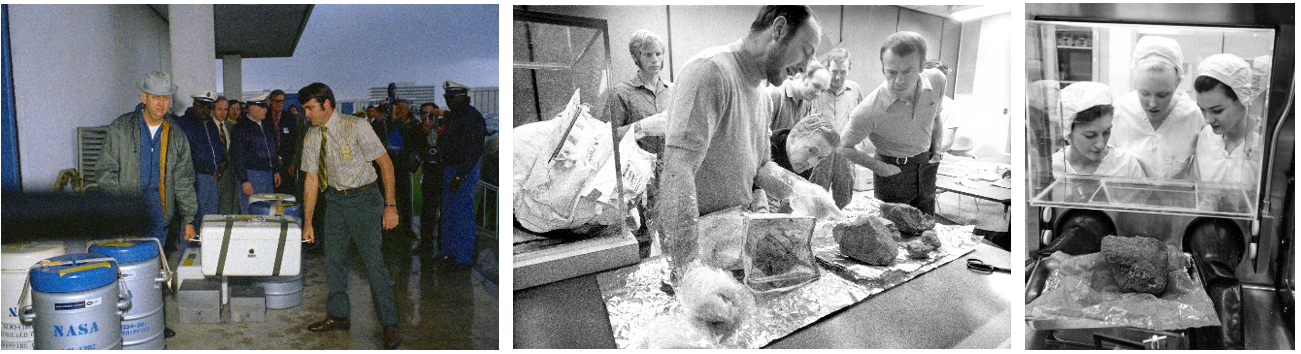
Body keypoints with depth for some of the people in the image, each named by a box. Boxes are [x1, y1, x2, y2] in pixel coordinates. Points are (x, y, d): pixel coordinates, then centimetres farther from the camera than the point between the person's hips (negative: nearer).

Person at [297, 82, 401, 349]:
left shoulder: (356, 127, -15)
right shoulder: (311, 137, 3)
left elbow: (386, 163, -13)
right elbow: (311, 179, 7)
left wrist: (390, 205, -19)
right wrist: (307, 223, 4)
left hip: (364, 199, -6)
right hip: (335, 200, 6)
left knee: (373, 261, -10)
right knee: (334, 259, 10)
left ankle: (390, 326, -3)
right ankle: (338, 315, 27)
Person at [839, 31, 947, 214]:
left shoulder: (936, 80, -16)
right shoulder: (868, 111, -31)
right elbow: (844, 147, -13)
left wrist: (936, 149, 4)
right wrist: (878, 167, -16)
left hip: (926, 165, 5)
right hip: (893, 171, -5)